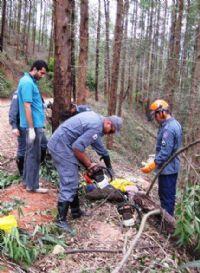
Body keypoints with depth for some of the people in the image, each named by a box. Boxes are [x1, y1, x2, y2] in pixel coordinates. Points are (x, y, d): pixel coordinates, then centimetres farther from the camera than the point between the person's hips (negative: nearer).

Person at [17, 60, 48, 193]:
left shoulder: (30, 81, 13)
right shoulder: (28, 82, -17)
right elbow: (27, 106, -22)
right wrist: (31, 128, -22)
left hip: (36, 123, 10)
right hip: (34, 125, -10)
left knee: (30, 153, 16)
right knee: (34, 155, -3)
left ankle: (27, 180, 26)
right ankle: (32, 185, 6)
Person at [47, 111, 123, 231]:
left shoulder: (95, 117, 12)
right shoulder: (96, 127, -19)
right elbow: (77, 147, -22)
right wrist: (90, 165, -7)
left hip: (57, 143, 11)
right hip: (62, 146, -11)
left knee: (73, 181, 17)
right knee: (69, 184, -8)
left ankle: (76, 211, 28)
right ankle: (61, 220, -2)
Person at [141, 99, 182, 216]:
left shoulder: (168, 129, -24)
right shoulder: (175, 123, 8)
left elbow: (165, 152, -26)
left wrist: (151, 166, -21)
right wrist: (156, 159, 18)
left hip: (167, 169, -10)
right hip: (173, 167, 10)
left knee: (166, 198, 2)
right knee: (169, 195, 20)